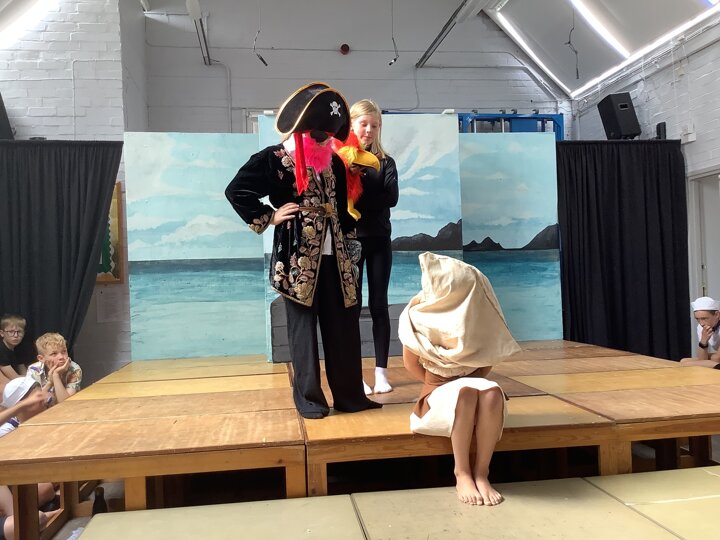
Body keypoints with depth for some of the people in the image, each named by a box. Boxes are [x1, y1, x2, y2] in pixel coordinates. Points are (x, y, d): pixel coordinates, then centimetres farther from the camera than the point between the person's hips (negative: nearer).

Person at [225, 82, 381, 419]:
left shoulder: (333, 162, 13)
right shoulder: (276, 159, -5)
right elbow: (236, 191, -5)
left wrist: (349, 244, 17)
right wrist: (269, 217, -9)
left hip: (334, 258, 6)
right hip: (298, 258, -5)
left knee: (344, 326, 7)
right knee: (303, 327, 3)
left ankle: (350, 395, 18)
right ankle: (309, 399, 15)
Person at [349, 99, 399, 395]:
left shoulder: (385, 162, 6)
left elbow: (392, 198, -9)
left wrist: (357, 200, -18)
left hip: (378, 240, 2)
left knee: (378, 305, 4)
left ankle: (381, 371, 11)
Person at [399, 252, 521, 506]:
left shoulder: (478, 312, 0)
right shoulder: (419, 311, -6)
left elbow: (490, 355, 6)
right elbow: (411, 362, -2)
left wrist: (473, 379, -10)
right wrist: (442, 381, -8)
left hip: (472, 386, 2)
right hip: (438, 393, -2)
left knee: (492, 393, -34)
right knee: (466, 393, -37)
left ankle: (481, 472, -25)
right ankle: (462, 474, -26)